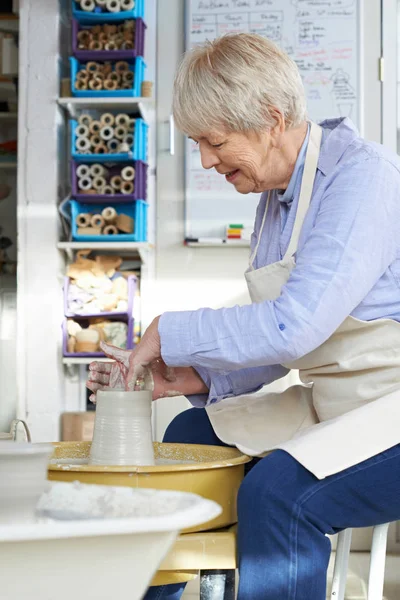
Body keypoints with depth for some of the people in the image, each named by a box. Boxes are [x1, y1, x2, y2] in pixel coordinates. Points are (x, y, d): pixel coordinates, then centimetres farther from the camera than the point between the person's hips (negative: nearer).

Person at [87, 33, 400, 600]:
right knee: (191, 436, 14)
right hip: (331, 405, 10)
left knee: (278, 491, -31)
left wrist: (169, 334, -19)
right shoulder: (275, 196, 9)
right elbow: (274, 342, 14)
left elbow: (294, 327, -29)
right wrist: (198, 376, -2)